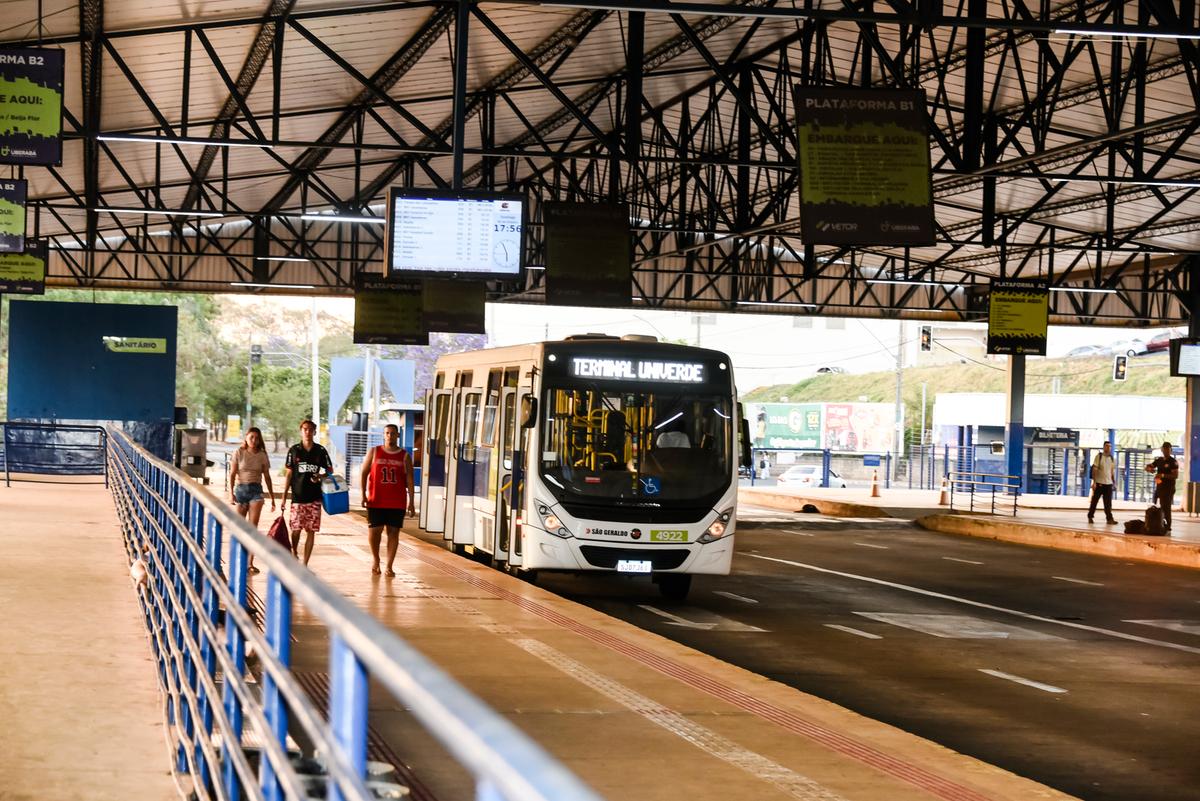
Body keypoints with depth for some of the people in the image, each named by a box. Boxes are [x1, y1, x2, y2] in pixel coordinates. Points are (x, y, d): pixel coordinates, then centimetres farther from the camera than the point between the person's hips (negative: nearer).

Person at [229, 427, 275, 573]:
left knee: (253, 527, -9)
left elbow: (267, 477, 12)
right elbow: (232, 474, 1)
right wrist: (231, 492, -10)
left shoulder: (262, 455, 5)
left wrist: (272, 498, 15)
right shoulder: (239, 453, 1)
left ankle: (250, 562, -11)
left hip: (256, 490, 0)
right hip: (241, 489, 0)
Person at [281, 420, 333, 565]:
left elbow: (329, 471, 11)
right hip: (298, 497, -1)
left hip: (314, 498, 1)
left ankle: (305, 565, 8)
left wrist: (320, 476, -12)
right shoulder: (294, 450, 2)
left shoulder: (320, 451, 4)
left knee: (311, 531, 1)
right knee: (296, 529, -3)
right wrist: (284, 497, 3)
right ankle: (294, 552, 25)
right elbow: (289, 474, 6)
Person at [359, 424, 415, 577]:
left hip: (397, 503, 1)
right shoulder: (374, 452, 5)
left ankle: (389, 567, 7)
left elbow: (409, 479, 4)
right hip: (376, 501, 0)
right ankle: (375, 558, 25)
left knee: (393, 533, 0)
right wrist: (363, 495, -5)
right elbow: (364, 473, 4)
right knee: (374, 530, -2)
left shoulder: (404, 456, 6)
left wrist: (411, 501, -3)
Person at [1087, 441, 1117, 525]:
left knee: (1108, 503, 0)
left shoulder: (1112, 459, 10)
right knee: (1094, 500, 4)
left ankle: (1109, 518, -1)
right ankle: (1090, 516, 14)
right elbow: (1094, 470, -6)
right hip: (1099, 483, -3)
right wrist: (1094, 482, -12)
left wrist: (1114, 482, 11)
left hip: (1108, 483, 3)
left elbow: (1113, 472, 16)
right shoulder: (1099, 456, -3)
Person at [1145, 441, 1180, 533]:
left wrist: (1163, 475, -26)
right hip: (1159, 487, 7)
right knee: (1156, 507, 7)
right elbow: (1148, 467, 18)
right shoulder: (1159, 460, 13)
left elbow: (1176, 475, -16)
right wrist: (1150, 469, -8)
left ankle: (1167, 526, -6)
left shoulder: (1173, 462, -8)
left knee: (1166, 508, -9)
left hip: (1168, 488, -7)